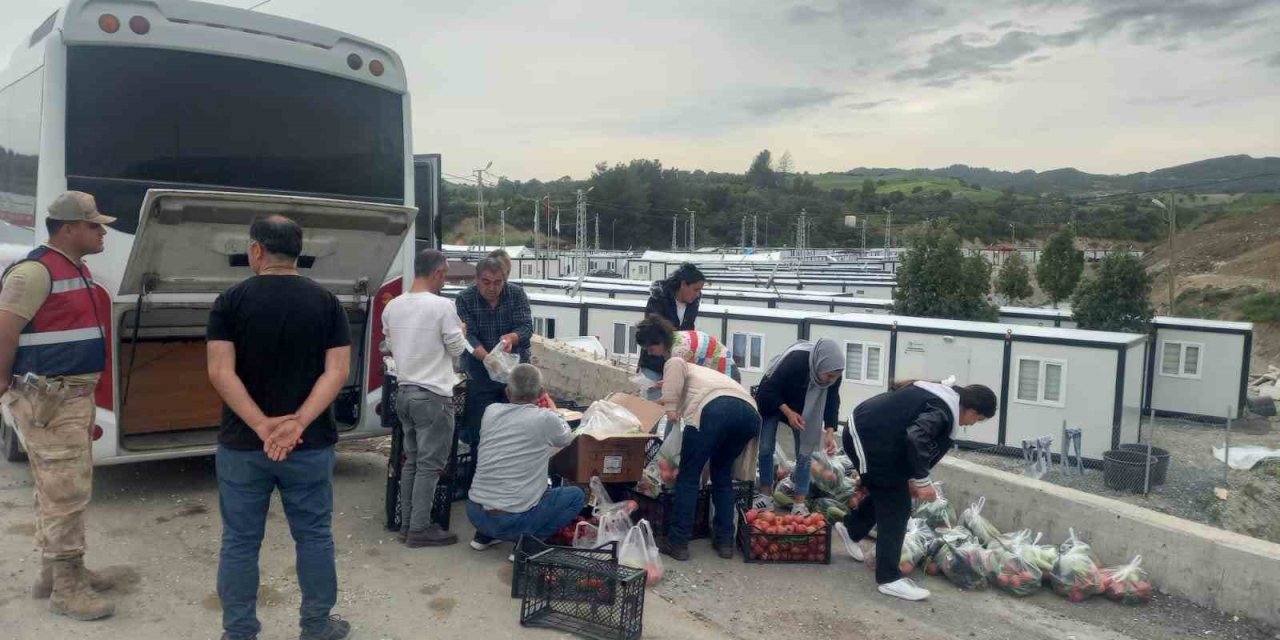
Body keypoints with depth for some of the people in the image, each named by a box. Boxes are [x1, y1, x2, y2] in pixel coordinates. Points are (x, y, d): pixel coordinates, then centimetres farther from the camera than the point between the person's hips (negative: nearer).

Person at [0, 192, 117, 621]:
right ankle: (66, 587, 6)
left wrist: (82, 390, 17)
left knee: (59, 490, 18)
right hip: (48, 400, -10)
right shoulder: (36, 271, -17)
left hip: (74, 394, 10)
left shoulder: (77, 270, 13)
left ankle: (56, 572, 30)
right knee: (67, 492, -4)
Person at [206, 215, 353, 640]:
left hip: (242, 444, -1)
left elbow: (220, 372, -13)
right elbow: (337, 371, -9)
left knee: (240, 542, 11)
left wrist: (262, 426, -15)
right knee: (314, 536, 14)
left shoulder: (231, 301, -4)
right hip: (311, 445, 1)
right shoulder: (326, 301, -1)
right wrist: (298, 424, -14)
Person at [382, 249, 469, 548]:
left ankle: (406, 523, 21)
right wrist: (460, 332, 11)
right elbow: (457, 349, -8)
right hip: (433, 396, -7)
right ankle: (420, 529, 6)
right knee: (429, 465, 1)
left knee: (411, 461, 16)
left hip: (404, 392, 7)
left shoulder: (392, 307, 4)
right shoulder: (442, 306, -16)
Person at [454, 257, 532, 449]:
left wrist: (511, 338, -32)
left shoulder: (517, 294, -1)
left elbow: (526, 327, -9)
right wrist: (487, 358, -32)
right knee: (477, 426, 0)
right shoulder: (465, 299, -6)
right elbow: (469, 336, -14)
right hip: (480, 373, -1)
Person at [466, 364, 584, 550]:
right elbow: (567, 439, 11)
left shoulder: (491, 411, 0)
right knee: (576, 496, 12)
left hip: (474, 513, 6)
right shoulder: (545, 419, -12)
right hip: (511, 521, -6)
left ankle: (484, 535, 24)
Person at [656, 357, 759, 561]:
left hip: (714, 408, -6)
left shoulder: (674, 366, 30)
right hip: (749, 412, 6)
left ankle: (678, 542, 10)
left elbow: (675, 364, 3)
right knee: (722, 474, 24)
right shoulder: (705, 373, 46)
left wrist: (670, 406, 0)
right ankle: (724, 541, 24)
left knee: (688, 475, 8)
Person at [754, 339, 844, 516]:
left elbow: (832, 403, -13)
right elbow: (770, 389, -28)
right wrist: (788, 413, -33)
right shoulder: (795, 361, -41)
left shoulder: (834, 373, -27)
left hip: (804, 408, 3)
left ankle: (800, 503, 3)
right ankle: (766, 495, 10)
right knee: (765, 448, -5)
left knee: (804, 454, -3)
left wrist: (829, 432, -24)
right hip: (773, 402, -3)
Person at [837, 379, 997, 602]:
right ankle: (890, 579, -1)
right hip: (868, 438, -10)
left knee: (888, 492, 25)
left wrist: (911, 478, 20)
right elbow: (915, 438, -33)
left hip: (863, 430, 10)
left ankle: (851, 529, 45)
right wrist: (922, 479, -23)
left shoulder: (939, 396, 13)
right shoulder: (943, 410, -17)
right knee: (896, 507, -4)